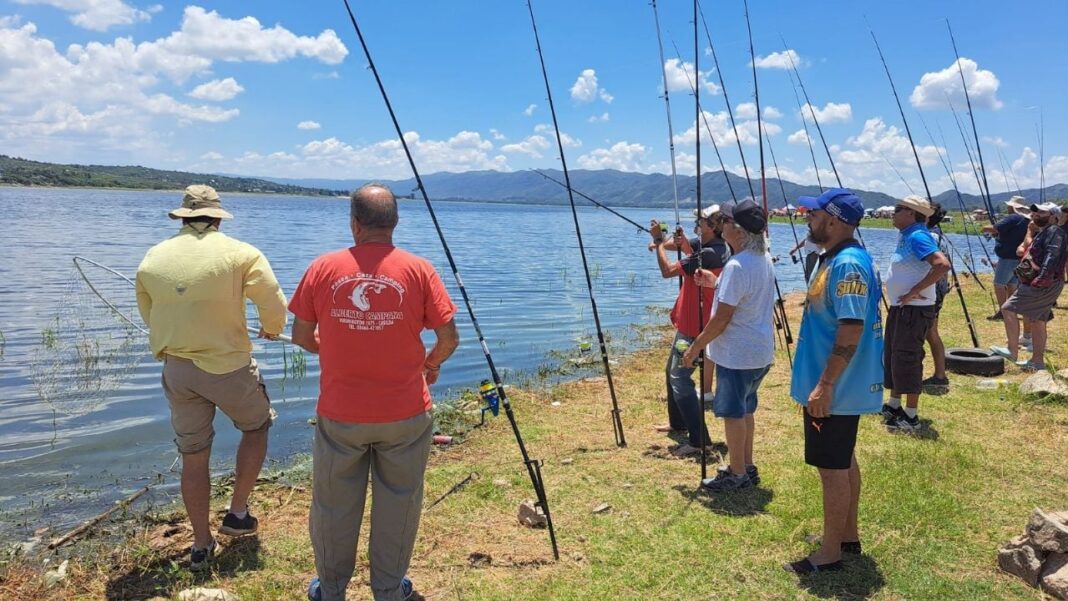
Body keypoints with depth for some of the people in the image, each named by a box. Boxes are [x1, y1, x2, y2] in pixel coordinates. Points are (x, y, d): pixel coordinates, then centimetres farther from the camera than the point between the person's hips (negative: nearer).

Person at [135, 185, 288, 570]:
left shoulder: (151, 259, 3)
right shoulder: (240, 253, -10)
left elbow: (149, 315, 13)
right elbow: (274, 304, -10)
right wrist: (271, 329, 13)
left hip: (176, 368, 4)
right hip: (228, 365, -4)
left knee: (193, 456, 16)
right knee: (256, 427, 23)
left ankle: (201, 544, 27)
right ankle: (237, 514, 24)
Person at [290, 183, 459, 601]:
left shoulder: (322, 269, -5)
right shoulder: (418, 270, -9)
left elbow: (302, 337, 3)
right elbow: (449, 338, -7)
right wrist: (432, 362, 14)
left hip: (339, 414, 1)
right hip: (405, 415, -1)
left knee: (334, 506, 18)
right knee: (398, 504, 16)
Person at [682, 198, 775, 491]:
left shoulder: (737, 266, -23)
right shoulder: (764, 259, 6)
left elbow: (722, 317, -22)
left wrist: (696, 346, -12)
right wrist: (715, 282, 14)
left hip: (737, 354, -10)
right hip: (760, 351, 10)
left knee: (733, 413, 3)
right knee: (745, 409, 20)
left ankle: (737, 475, 14)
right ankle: (747, 467, 30)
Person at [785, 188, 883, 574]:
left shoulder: (849, 264, -21)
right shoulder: (832, 259, 10)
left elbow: (851, 331, -26)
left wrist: (824, 387, -26)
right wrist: (818, 383, 22)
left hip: (836, 390, -10)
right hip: (832, 387, 10)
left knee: (832, 468, 0)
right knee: (843, 462, 18)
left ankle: (830, 554, 12)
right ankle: (849, 537, 32)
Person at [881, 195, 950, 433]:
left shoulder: (917, 237, -18)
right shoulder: (906, 236, 11)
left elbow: (943, 264, -31)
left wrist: (915, 291, -26)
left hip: (914, 309, -10)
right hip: (899, 307, 10)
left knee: (907, 358, -5)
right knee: (892, 355, 17)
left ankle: (911, 416, 2)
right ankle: (893, 405, 30)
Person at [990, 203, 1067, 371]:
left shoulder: (1054, 232, -11)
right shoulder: (1042, 233, 21)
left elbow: (1052, 257, -25)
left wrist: (1042, 278, -32)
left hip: (1043, 285, -11)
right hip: (1039, 286, 11)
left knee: (1008, 309, -13)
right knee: (1037, 321, 12)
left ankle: (1012, 351, -9)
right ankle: (1038, 360, 17)